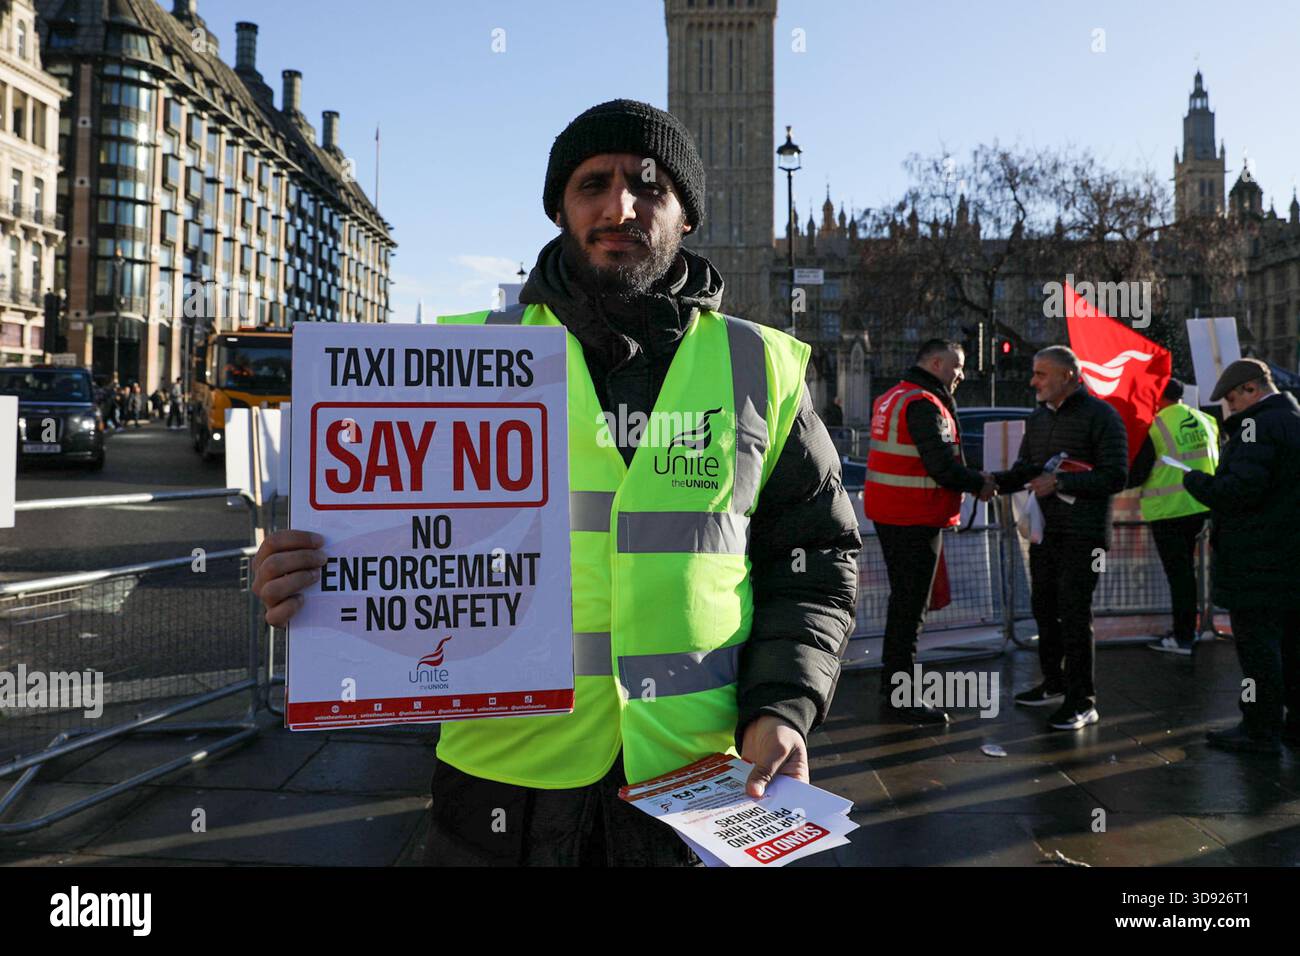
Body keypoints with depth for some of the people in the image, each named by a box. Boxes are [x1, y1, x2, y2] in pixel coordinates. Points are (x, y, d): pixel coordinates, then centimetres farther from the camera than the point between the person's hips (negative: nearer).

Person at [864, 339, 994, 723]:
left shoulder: (892, 398, 15)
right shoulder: (924, 404, -18)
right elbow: (942, 467, -23)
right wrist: (980, 484, -6)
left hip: (889, 513, 10)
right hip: (915, 518, -10)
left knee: (902, 599, 19)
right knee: (911, 605, -3)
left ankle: (892, 682, 30)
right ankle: (901, 695, 4)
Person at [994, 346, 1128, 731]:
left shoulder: (1101, 416, -9)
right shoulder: (1037, 418, 14)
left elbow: (1115, 478, -15)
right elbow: (1024, 470, 18)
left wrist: (1060, 482, -21)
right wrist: (995, 481, -3)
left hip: (1083, 535, -8)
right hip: (1044, 531, 8)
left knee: (1073, 614, -7)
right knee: (1044, 607, 14)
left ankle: (1082, 702, 4)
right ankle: (1055, 683, 30)